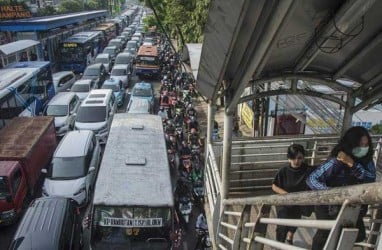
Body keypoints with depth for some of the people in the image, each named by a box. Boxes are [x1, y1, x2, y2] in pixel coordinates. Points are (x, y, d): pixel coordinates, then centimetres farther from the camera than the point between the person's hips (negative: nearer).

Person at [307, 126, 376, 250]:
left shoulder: (366, 160, -12)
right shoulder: (335, 162, -30)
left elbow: (371, 180, -27)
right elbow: (311, 179, -31)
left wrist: (352, 164, -37)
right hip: (329, 206, -5)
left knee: (358, 235, 13)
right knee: (325, 235, 5)